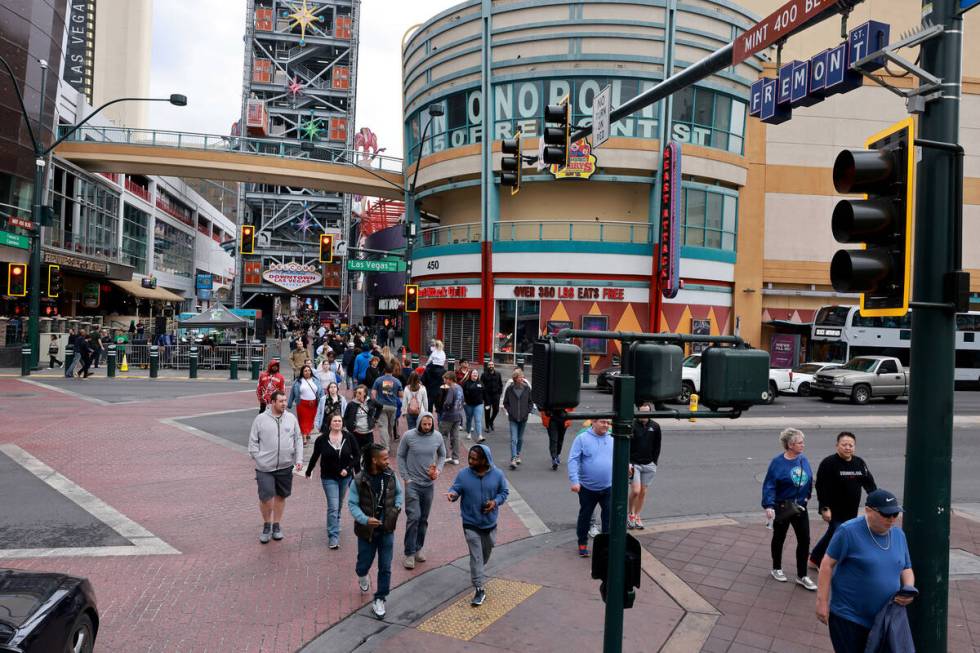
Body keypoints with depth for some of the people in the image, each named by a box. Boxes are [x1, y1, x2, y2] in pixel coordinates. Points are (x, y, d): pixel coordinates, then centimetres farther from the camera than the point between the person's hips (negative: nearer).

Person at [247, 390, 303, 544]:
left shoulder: (291, 418, 3)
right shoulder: (260, 419, -4)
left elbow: (298, 440, 7)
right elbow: (253, 442, 1)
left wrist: (299, 459, -1)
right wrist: (258, 459, -6)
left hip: (285, 466, 3)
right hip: (265, 467, -3)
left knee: (281, 496, 12)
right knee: (265, 497, -7)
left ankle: (276, 525, 29)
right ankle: (267, 524, 18)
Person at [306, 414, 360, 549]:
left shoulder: (349, 437, -8)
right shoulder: (322, 439, -9)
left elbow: (357, 455, -1)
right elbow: (315, 456, 5)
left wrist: (348, 468, -12)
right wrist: (308, 472, 15)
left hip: (345, 477, 2)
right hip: (329, 478, -2)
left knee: (339, 506, 17)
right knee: (333, 507, -9)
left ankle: (334, 526, 41)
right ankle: (333, 537, -3)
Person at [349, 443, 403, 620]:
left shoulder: (390, 476, -6)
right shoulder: (359, 481, -18)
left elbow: (399, 492, 12)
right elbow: (352, 504, -12)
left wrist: (397, 506, -4)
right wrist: (365, 519, -25)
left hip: (386, 530, 2)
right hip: (367, 530, -2)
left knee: (385, 568, 5)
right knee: (364, 563, 15)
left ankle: (379, 600, 22)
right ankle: (362, 576, 52)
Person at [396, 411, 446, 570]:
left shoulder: (437, 436, -3)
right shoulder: (408, 436, -10)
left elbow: (442, 455, 12)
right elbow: (401, 456, -1)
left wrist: (439, 470, -4)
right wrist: (405, 477, -5)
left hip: (428, 483, 3)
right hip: (412, 483, -3)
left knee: (423, 519, 11)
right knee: (413, 517, -11)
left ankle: (418, 548, 26)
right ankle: (409, 553, 0)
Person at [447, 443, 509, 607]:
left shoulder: (497, 475, -11)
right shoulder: (463, 474, -12)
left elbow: (504, 492, 0)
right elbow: (455, 489, -6)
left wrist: (496, 501, -18)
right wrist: (453, 493, -30)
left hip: (489, 523, 2)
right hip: (471, 524, -2)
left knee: (486, 552, 21)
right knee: (476, 556, -4)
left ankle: (477, 573, 50)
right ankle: (480, 589, 4)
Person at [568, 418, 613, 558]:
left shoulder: (612, 440, 4)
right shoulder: (582, 438, -9)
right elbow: (573, 460, -13)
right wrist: (574, 481, -20)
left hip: (608, 488, 3)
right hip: (587, 488, -2)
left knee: (609, 516, 1)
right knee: (585, 516, 12)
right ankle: (582, 543, 31)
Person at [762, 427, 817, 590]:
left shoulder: (803, 460, -3)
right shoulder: (777, 462, -18)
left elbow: (809, 480, 10)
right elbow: (769, 486, -20)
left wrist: (807, 496, 11)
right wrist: (769, 506, -29)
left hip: (800, 507, 5)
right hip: (782, 508, -5)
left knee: (804, 540, 6)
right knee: (779, 538, 13)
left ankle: (802, 576, 19)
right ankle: (776, 569, 32)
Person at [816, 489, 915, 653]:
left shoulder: (898, 534, 3)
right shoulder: (848, 531, -16)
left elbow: (906, 568, 15)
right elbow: (828, 564, -12)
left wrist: (909, 589, -6)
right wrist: (822, 601, -14)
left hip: (884, 618, 6)